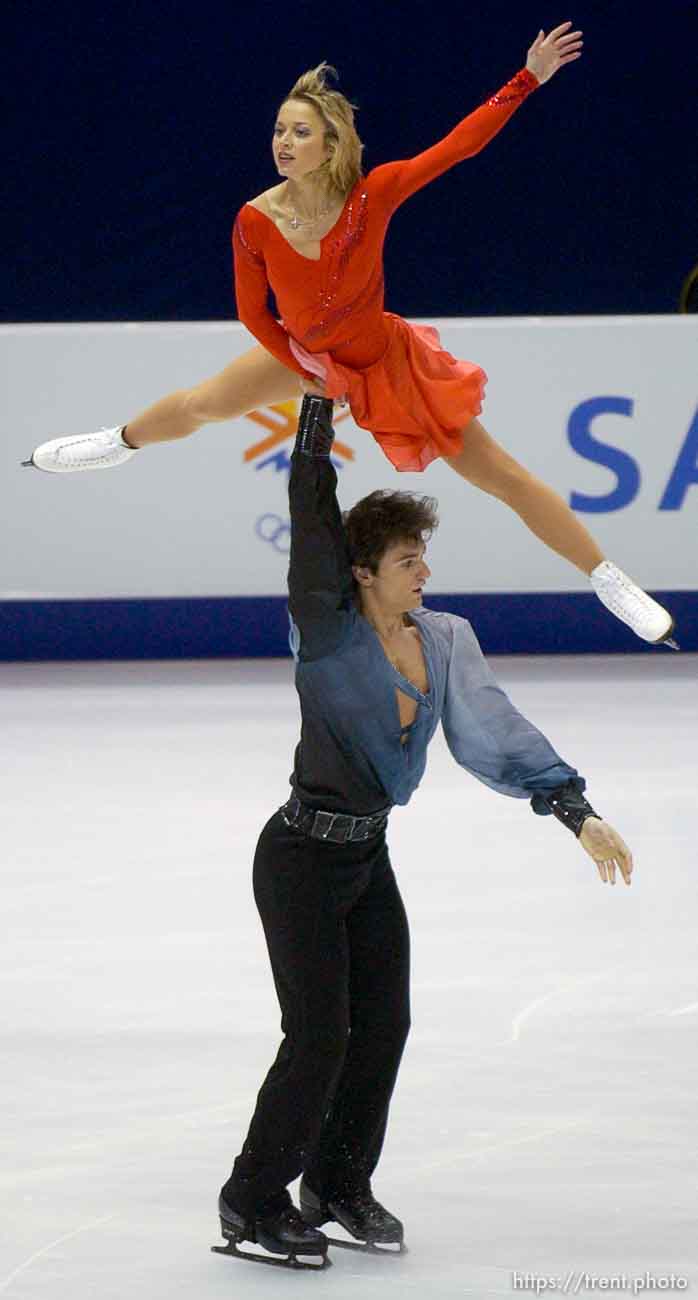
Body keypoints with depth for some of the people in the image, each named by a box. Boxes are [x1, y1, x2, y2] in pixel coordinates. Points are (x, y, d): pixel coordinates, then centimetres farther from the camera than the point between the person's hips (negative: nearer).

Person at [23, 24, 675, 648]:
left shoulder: (371, 195, -31)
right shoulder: (256, 222, -25)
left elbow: (458, 144, -32)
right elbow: (253, 312, -9)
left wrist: (528, 78, -39)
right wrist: (306, 370, -8)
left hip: (385, 357, -3)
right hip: (306, 353, 3)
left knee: (503, 475, -4)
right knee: (200, 403, 23)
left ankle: (609, 581, 4)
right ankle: (121, 443, 58)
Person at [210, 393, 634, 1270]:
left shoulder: (444, 640, 1)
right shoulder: (327, 631, -15)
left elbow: (494, 731, -3)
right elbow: (311, 516, -23)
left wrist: (576, 811, -12)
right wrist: (319, 408, -25)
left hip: (368, 856, 7)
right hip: (302, 859, -7)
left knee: (384, 1024, 9)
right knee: (320, 1034, -7)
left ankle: (339, 1184, 27)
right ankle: (253, 1202, 6)